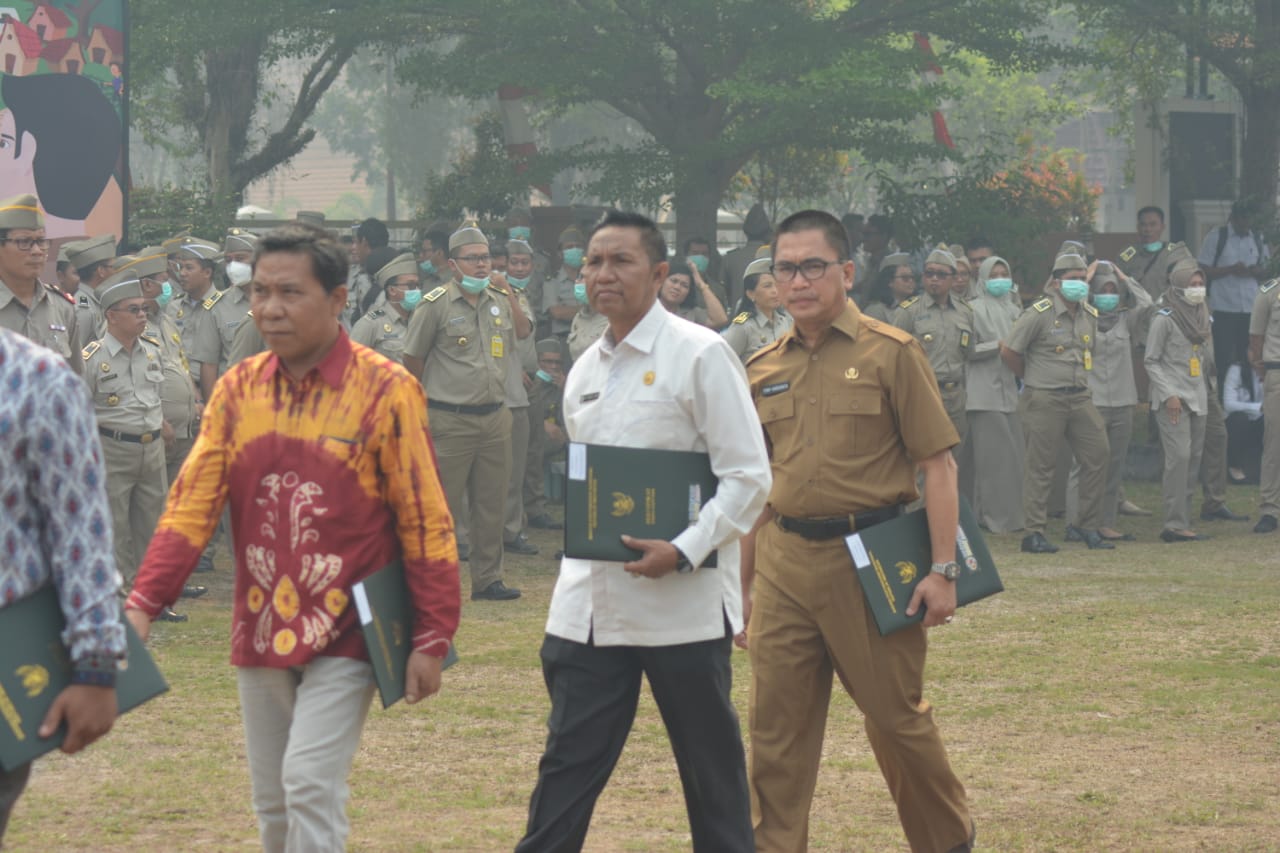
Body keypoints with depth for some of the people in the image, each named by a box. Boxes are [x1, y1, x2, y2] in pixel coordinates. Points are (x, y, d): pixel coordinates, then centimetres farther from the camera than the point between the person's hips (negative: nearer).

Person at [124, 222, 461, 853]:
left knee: (310, 784, -15)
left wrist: (432, 637, -10)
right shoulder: (237, 391, 3)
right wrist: (142, 603, -12)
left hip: (344, 635, -5)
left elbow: (425, 522, -8)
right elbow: (192, 504, -1)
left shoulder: (385, 391, -10)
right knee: (272, 801, 12)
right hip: (260, 632, 5)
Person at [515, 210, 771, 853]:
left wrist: (685, 551, -21)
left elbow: (748, 476, -11)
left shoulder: (700, 355, -8)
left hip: (681, 603, -6)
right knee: (569, 760, 4)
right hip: (591, 603, 6)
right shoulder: (586, 371, 13)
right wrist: (580, 543, 10)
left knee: (711, 767, 5)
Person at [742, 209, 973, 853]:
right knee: (776, 728, 2)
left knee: (896, 716, 4)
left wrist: (943, 570, -12)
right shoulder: (764, 370, 12)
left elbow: (938, 465, -5)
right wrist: (744, 585, 16)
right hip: (784, 564, 4)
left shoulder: (891, 353, -2)